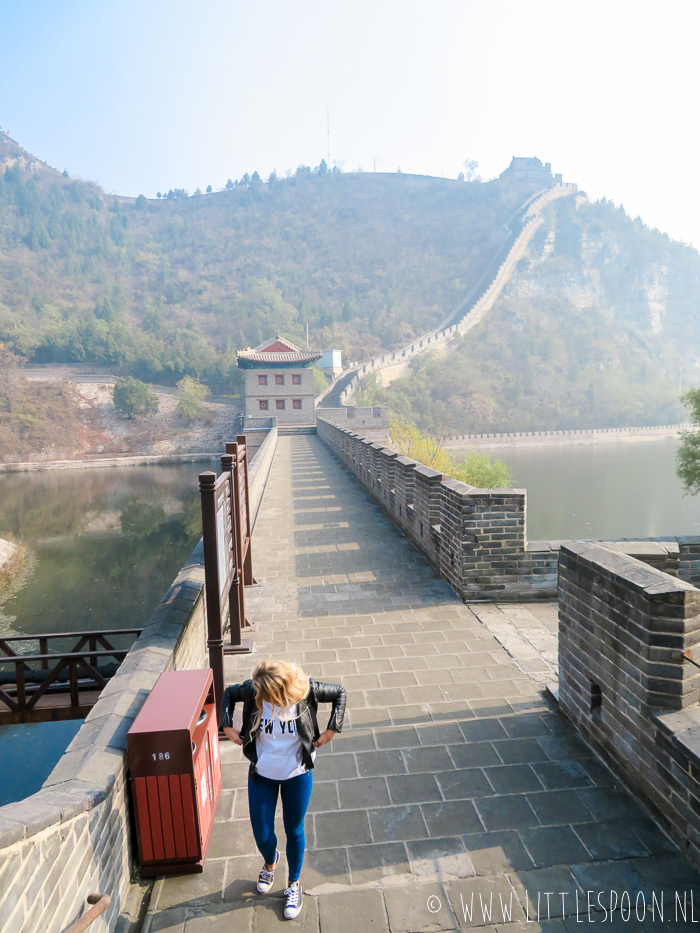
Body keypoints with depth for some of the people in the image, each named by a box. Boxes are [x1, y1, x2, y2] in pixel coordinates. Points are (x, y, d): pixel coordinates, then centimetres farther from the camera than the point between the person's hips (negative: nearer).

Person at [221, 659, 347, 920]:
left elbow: (340, 692, -12)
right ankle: (270, 862, 52)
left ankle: (294, 884, 46)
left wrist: (331, 729, -14)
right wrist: (227, 725, -7)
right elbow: (229, 692, -1)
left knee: (294, 831, 17)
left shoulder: (306, 691, -27)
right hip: (262, 775, 2)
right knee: (261, 835, 13)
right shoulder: (253, 691, -23)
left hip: (297, 776, -1)